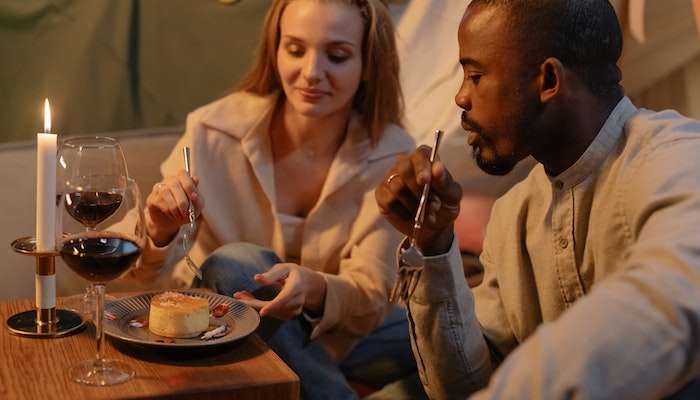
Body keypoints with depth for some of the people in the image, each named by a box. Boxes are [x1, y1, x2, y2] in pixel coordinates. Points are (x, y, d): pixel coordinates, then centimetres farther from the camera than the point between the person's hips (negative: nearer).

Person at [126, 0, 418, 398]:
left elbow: (371, 298, -20)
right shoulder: (215, 131, -17)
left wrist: (315, 290, -43)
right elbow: (136, 269, -12)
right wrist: (158, 230, -35)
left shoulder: (391, 156, -14)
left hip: (329, 333, 0)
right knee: (237, 262, -32)